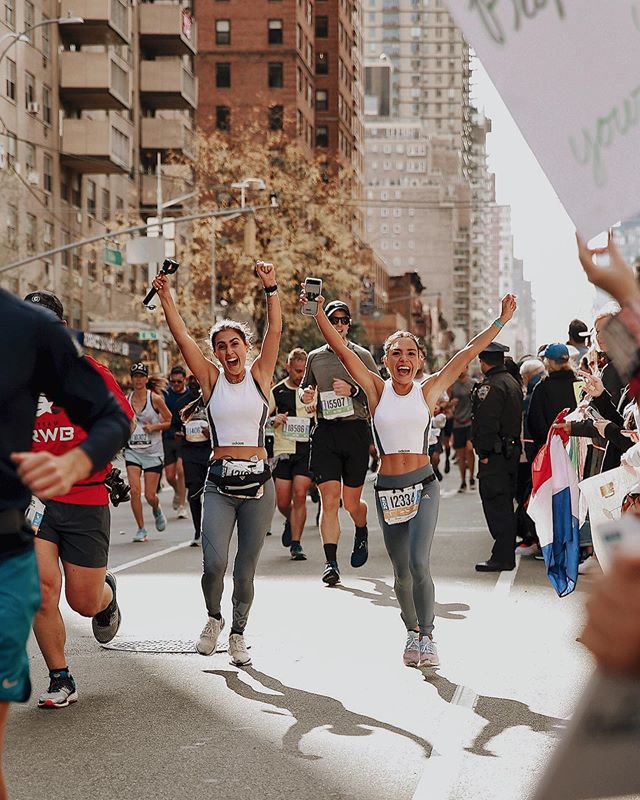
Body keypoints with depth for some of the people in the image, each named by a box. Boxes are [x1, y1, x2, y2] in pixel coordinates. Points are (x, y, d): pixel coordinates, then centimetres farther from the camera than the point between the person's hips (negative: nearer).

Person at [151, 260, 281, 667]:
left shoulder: (260, 375, 4)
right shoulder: (211, 378, 5)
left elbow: (275, 331, -5)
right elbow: (182, 336, -2)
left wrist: (271, 288, -15)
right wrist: (165, 296, -11)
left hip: (259, 481, 0)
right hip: (220, 483, 0)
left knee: (246, 568, 5)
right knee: (214, 564, -13)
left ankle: (238, 633, 27)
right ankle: (214, 618, 17)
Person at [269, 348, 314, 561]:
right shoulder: (277, 391, 5)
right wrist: (274, 421, -12)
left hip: (307, 450, -1)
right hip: (283, 450, 1)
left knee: (299, 495, -13)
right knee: (283, 501, 1)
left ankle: (295, 544, -4)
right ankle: (291, 522, 36)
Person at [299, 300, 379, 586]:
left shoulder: (361, 355, 4)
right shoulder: (315, 357, 12)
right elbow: (305, 386, 26)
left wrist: (353, 391, -15)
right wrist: (305, 394, 3)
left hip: (356, 430, -1)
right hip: (325, 433, 1)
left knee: (351, 502, 7)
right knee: (329, 500, -9)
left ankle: (362, 534, 41)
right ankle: (331, 563, -8)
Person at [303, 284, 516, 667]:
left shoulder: (429, 389, 2)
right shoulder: (377, 389, 3)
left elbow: (469, 352, 3)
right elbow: (342, 348, -3)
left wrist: (502, 320, 3)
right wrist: (318, 313, -11)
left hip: (423, 485, -1)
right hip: (388, 488, 1)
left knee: (419, 563, -15)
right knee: (402, 572, 7)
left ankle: (427, 636, 0)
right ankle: (412, 632, 29)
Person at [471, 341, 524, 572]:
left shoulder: (490, 387, -16)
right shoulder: (513, 383, 15)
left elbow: (487, 423, -21)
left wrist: (484, 453, -17)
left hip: (494, 455, -10)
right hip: (512, 450, 10)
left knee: (496, 504, -7)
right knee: (506, 503, 16)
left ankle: (502, 556, -7)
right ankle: (507, 553, 23)